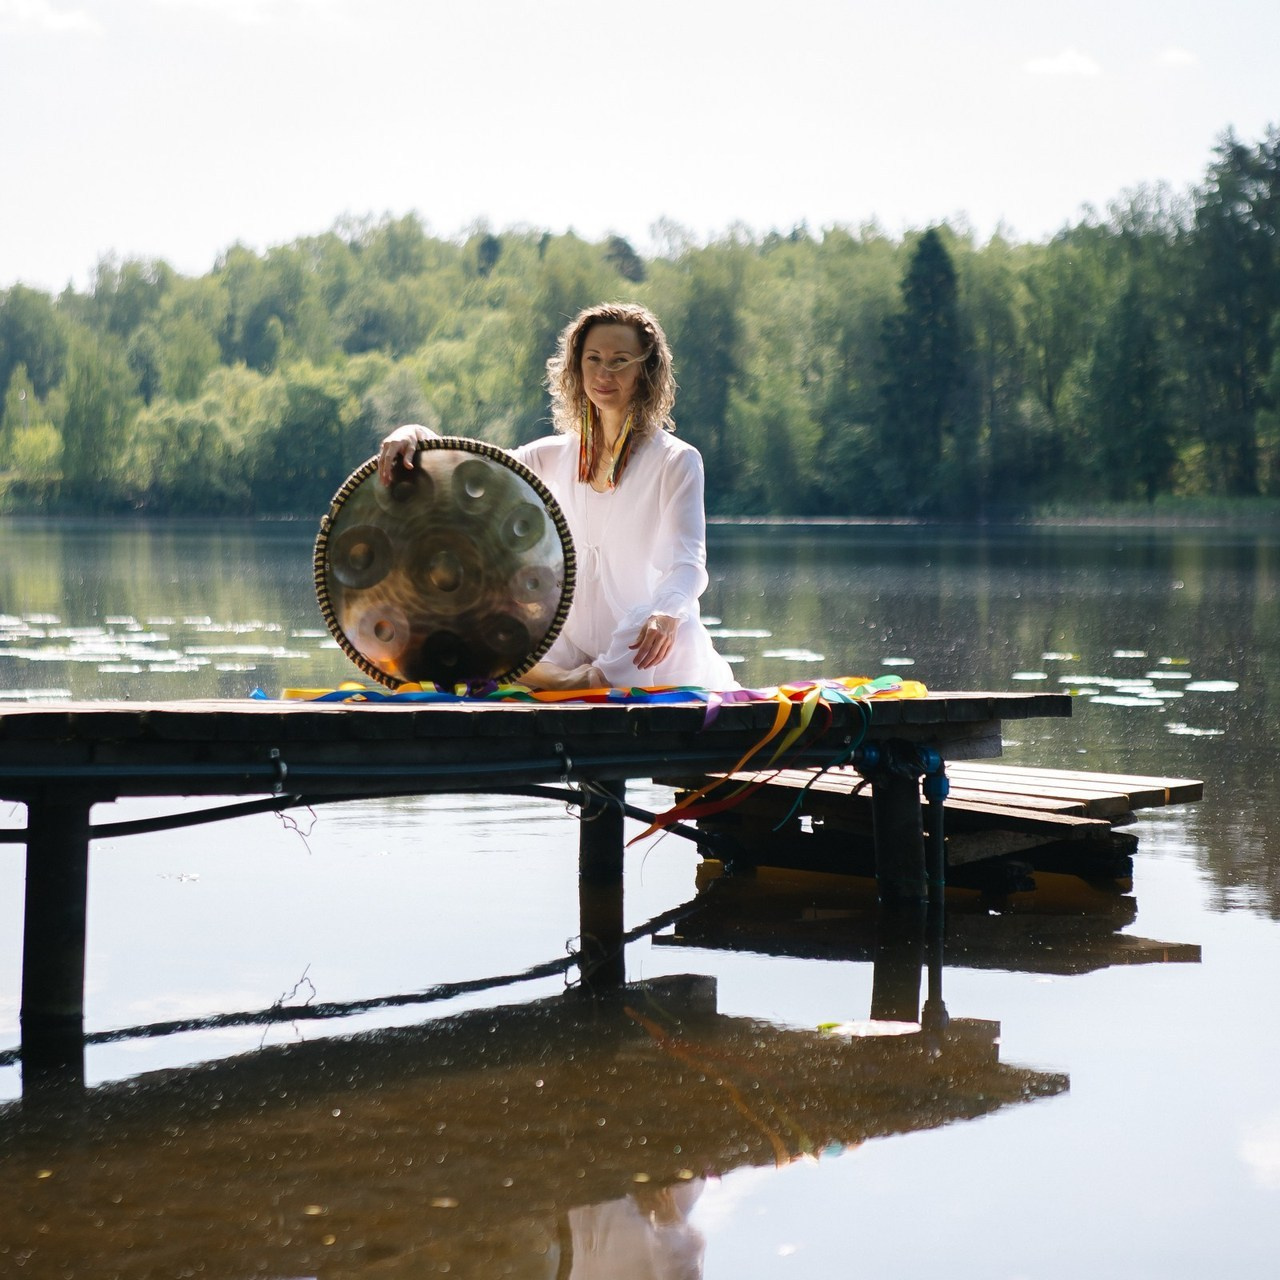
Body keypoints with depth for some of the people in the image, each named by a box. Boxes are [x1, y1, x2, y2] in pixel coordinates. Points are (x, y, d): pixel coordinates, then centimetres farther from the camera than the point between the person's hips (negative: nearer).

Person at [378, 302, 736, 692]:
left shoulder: (676, 461, -4)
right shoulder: (555, 457, 11)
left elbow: (687, 560, -17)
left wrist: (665, 614, -39)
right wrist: (416, 437, -18)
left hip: (643, 654, -4)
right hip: (574, 647, 5)